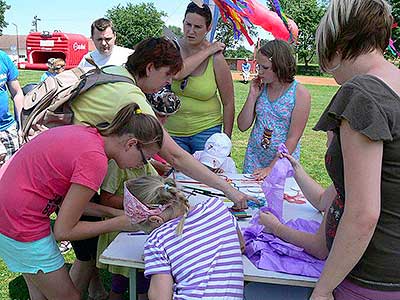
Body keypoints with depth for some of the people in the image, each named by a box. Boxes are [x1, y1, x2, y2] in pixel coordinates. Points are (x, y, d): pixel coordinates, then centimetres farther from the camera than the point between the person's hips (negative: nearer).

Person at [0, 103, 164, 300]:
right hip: (20, 227, -9)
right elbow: (63, 231, -18)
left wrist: (110, 212, 0)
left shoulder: (86, 133, -1)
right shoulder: (94, 159, -26)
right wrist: (118, 223, -9)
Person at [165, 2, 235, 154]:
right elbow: (176, 73, -24)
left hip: (206, 130, -2)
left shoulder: (216, 59, -9)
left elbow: (228, 103, -4)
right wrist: (206, 51, -17)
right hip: (172, 131, 2)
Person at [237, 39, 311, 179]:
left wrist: (272, 168, -19)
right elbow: (243, 126, 0)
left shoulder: (300, 94, -12)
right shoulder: (260, 88, 1)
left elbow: (293, 138, -14)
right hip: (254, 157, 4)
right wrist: (252, 95, -9)